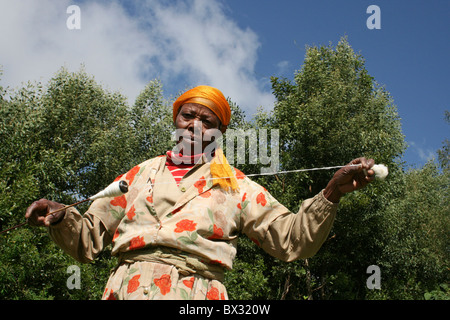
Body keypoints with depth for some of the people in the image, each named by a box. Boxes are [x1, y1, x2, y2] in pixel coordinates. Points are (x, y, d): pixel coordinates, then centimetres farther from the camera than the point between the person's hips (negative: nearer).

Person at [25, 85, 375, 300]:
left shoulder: (235, 186, 16)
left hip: (194, 292, -1)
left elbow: (291, 239, 9)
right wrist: (60, 217, -1)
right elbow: (87, 240, 20)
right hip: (127, 288, 2)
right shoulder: (142, 174, 21)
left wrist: (331, 194, -5)